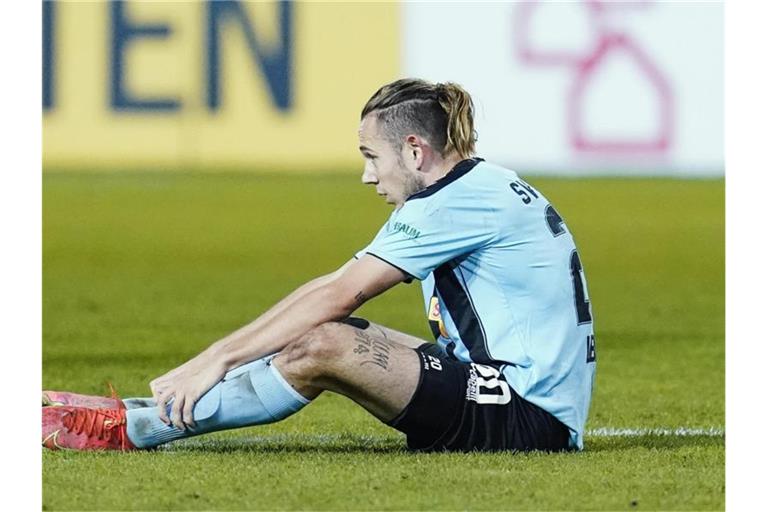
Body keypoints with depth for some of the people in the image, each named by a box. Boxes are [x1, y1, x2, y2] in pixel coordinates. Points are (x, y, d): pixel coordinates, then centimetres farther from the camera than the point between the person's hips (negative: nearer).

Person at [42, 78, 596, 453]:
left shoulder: (463, 200, -14)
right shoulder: (463, 194, 17)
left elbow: (338, 295, -16)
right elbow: (332, 289, 14)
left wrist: (218, 359, -12)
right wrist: (212, 359, 9)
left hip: (534, 418, -10)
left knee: (319, 347, -18)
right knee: (333, 334, 8)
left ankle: (130, 429, -11)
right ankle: (165, 410, 6)